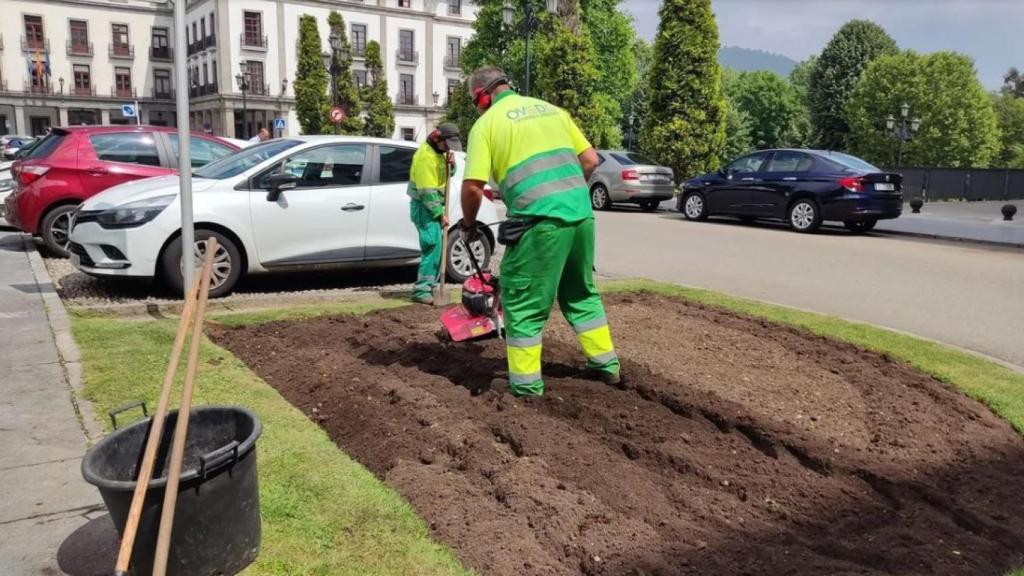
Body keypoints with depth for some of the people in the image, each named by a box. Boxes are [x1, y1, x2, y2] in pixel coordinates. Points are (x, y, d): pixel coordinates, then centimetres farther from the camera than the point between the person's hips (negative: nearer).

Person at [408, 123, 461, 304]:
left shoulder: (439, 151, 11)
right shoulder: (426, 155, -19)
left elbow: (447, 175, 21)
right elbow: (427, 190, -21)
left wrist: (451, 165, -1)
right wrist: (440, 213, -19)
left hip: (435, 205, 9)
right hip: (424, 206, -9)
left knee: (438, 247, 10)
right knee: (432, 247, -15)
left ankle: (430, 286, 18)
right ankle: (421, 291, -13)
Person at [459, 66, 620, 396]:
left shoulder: (486, 123, 4)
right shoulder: (551, 109, 20)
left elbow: (473, 185, -5)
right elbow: (590, 160, 17)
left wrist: (468, 224, 12)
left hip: (540, 220, -6)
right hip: (582, 213, 6)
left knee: (523, 301, 7)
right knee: (581, 291, 23)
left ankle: (526, 384, 11)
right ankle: (606, 364, 30)